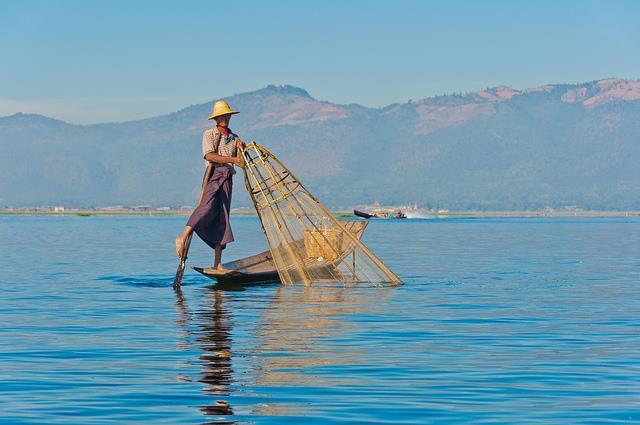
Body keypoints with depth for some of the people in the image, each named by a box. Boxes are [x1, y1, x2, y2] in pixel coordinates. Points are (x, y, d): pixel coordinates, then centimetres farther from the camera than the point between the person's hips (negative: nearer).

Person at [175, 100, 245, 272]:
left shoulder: (234, 138, 22)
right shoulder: (209, 135, 6)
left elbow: (241, 162, 14)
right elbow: (210, 156, -11)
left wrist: (242, 148, -4)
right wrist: (232, 159, -18)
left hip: (227, 178, 5)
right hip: (213, 174, -5)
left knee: (222, 217, 0)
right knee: (208, 206, -31)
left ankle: (217, 263, -3)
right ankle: (182, 237, -31)